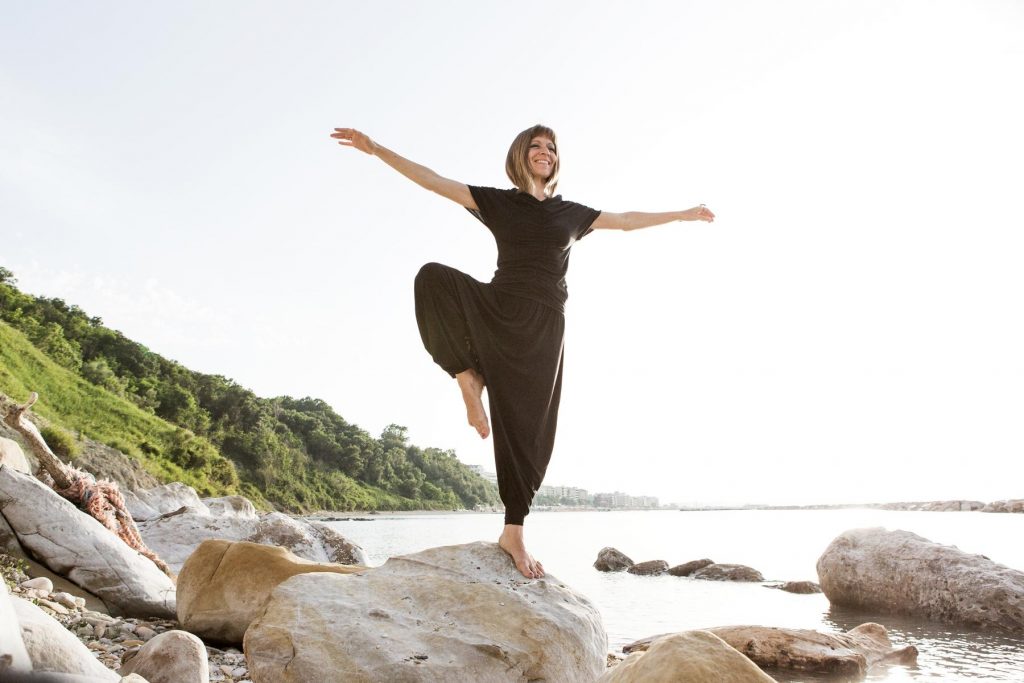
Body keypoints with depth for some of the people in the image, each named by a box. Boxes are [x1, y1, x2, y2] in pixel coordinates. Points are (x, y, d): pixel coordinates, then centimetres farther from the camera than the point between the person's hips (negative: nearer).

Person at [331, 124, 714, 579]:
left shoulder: (571, 213, 14)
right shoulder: (498, 202, 9)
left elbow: (627, 221, 26)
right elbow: (432, 181, 4)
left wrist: (682, 215, 31)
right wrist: (376, 149, -2)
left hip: (541, 328, 1)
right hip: (496, 311, -1)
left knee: (528, 430, -3)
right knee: (433, 277, -29)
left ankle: (513, 533, 6)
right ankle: (470, 380, -17)